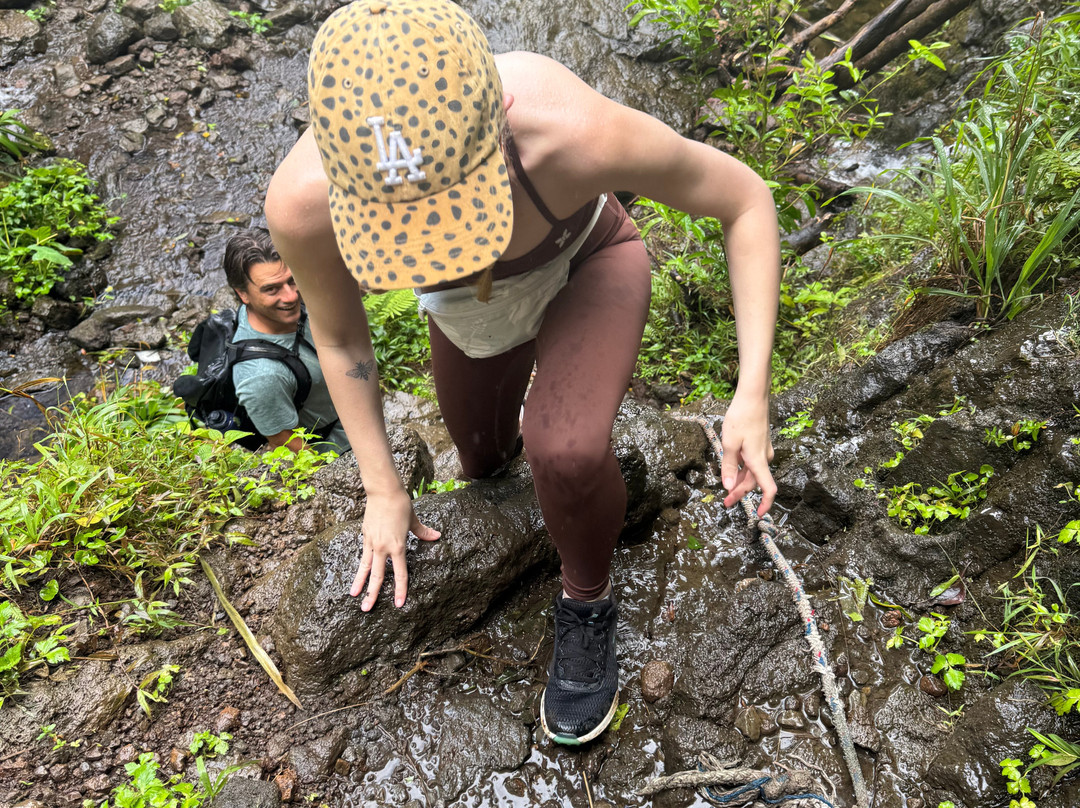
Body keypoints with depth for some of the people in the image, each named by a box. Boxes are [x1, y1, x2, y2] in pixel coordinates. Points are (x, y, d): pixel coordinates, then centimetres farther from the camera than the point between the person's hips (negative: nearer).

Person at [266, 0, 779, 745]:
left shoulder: (572, 128, -45)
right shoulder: (302, 198, -37)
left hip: (587, 265, -2)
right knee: (482, 461, 24)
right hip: (478, 298, 3)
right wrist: (382, 487, -9)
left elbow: (746, 198, -26)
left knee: (565, 451, -31)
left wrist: (753, 396, -31)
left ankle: (588, 604, 3)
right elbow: (338, 333, -15)